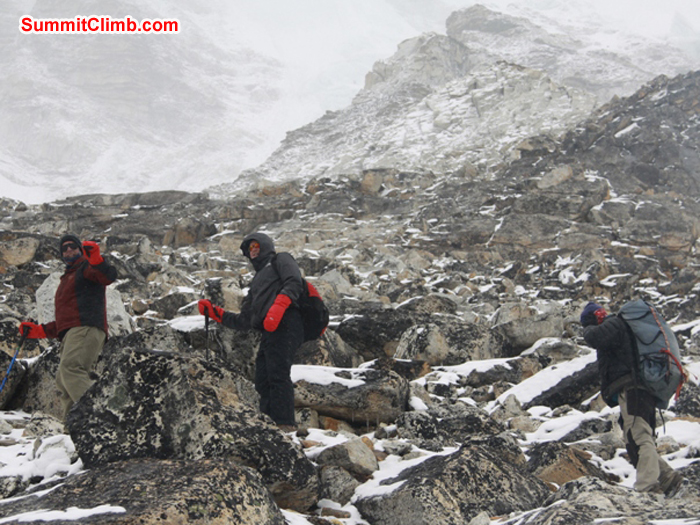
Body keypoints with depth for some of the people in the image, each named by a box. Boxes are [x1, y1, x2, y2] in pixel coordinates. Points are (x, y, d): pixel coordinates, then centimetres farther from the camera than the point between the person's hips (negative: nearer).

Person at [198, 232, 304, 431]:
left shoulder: (280, 260, 19)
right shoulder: (257, 280, 39)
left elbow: (294, 283, -4)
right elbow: (244, 321, 31)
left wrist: (278, 305, -20)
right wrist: (214, 312, 26)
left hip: (284, 325, -8)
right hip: (269, 333, 8)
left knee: (278, 374, -22)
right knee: (263, 382, -4)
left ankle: (285, 425, -31)